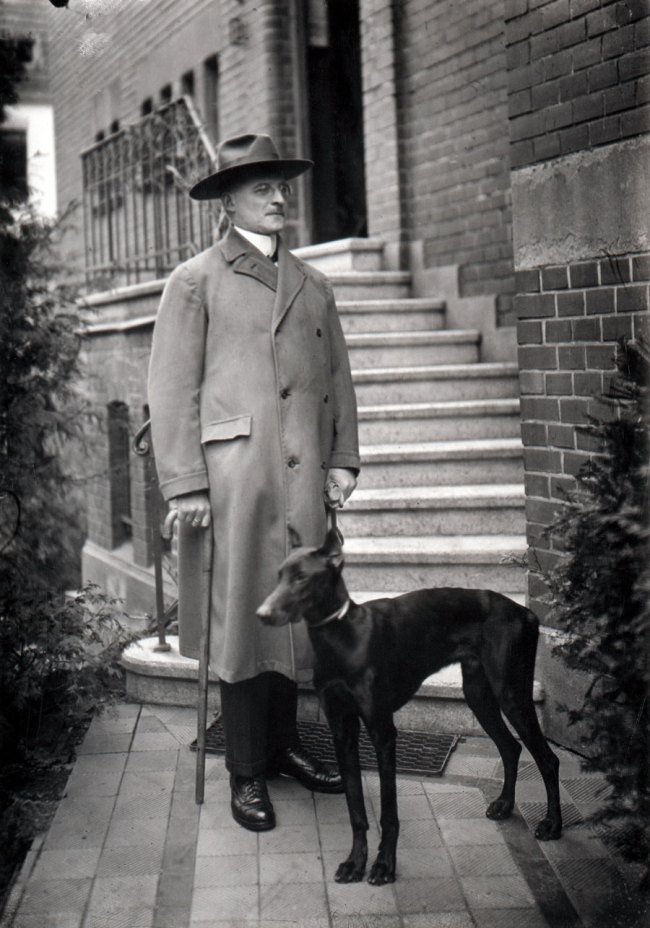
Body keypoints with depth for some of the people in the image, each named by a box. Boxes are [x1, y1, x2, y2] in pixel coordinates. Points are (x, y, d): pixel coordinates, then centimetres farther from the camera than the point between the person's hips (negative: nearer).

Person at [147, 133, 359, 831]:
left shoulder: (313, 285, 19)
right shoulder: (195, 281, 3)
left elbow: (338, 378, 20)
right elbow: (172, 389, -3)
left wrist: (343, 459, 9)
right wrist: (185, 485, -10)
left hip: (303, 477, 5)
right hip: (236, 473, -5)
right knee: (244, 613, -2)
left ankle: (282, 745, 24)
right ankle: (247, 774, 7)